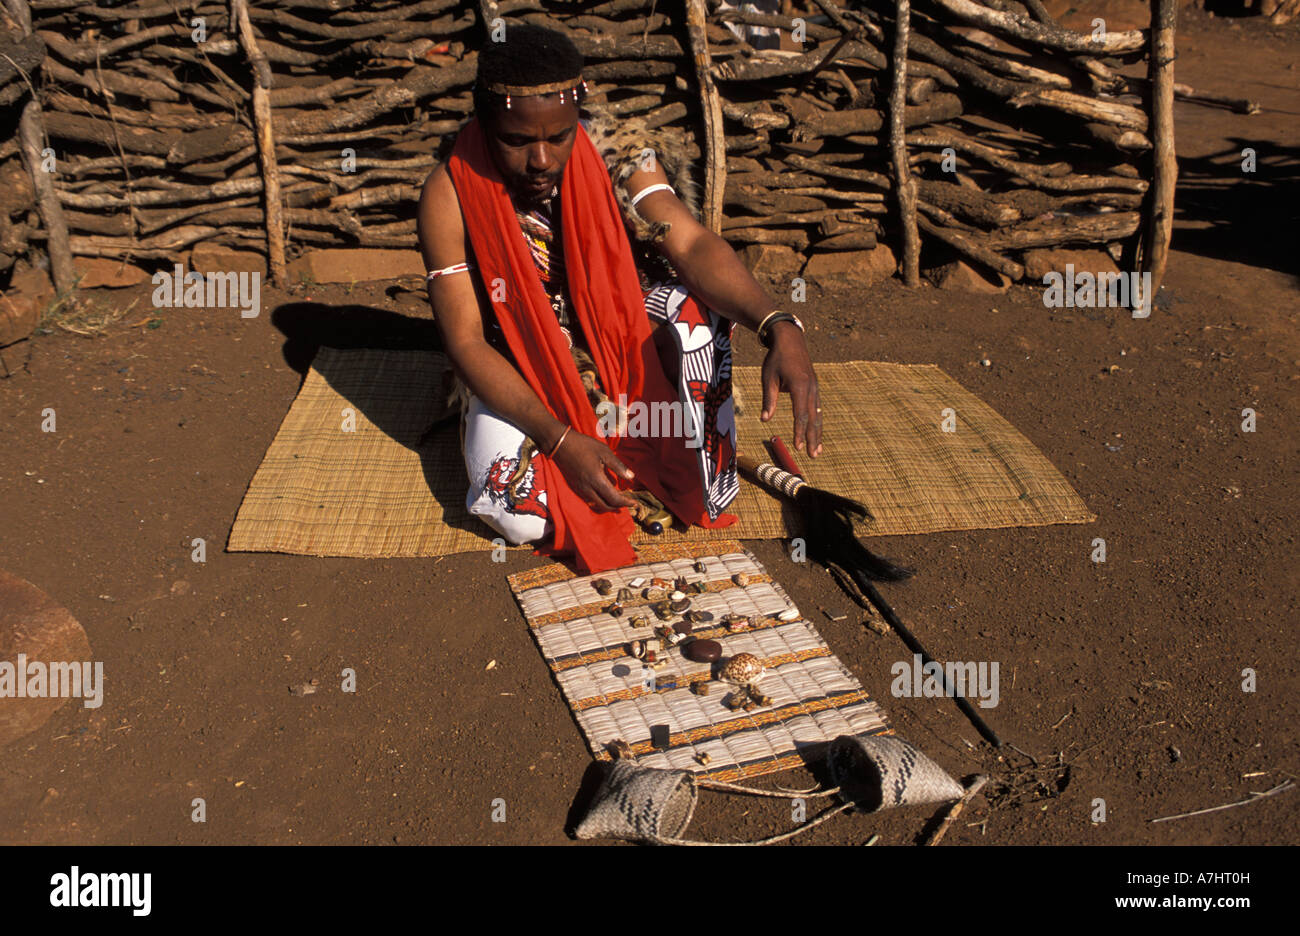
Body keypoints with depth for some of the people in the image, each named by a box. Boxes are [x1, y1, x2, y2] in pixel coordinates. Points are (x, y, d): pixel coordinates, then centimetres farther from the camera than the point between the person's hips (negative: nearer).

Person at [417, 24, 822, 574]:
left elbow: (691, 246, -27)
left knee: (697, 303, -27)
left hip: (615, 352, 2)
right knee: (514, 508, -29)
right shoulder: (449, 197, -21)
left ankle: (701, 480, -8)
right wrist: (561, 441, -30)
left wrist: (779, 328, -46)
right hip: (516, 383, -2)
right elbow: (466, 343, -20)